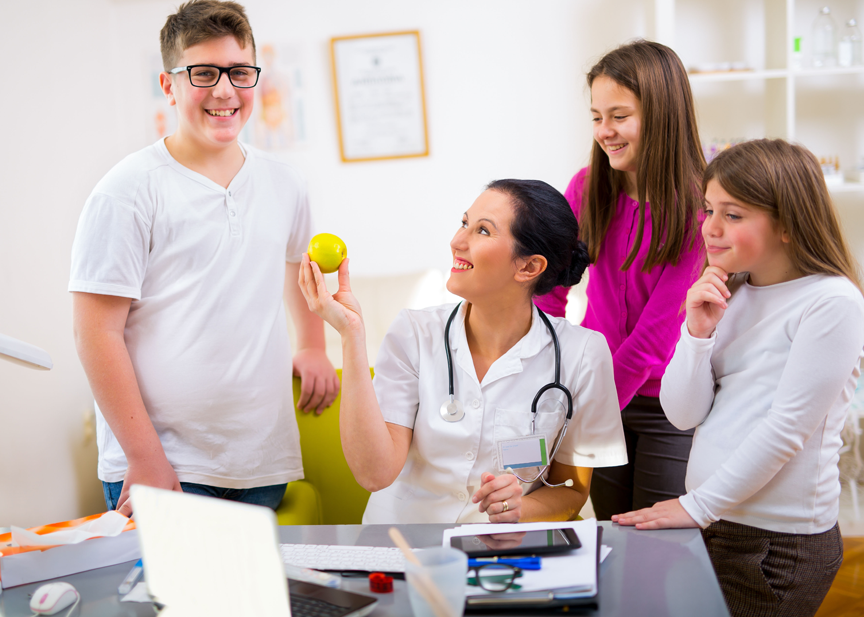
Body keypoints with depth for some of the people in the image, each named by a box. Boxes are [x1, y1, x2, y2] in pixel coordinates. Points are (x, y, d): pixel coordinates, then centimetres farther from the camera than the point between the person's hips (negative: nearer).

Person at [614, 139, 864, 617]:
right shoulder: (729, 296, 10)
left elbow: (786, 426, -16)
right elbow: (683, 415, 4)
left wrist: (699, 505, -15)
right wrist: (698, 331, -10)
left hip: (781, 542, -6)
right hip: (710, 524, 6)